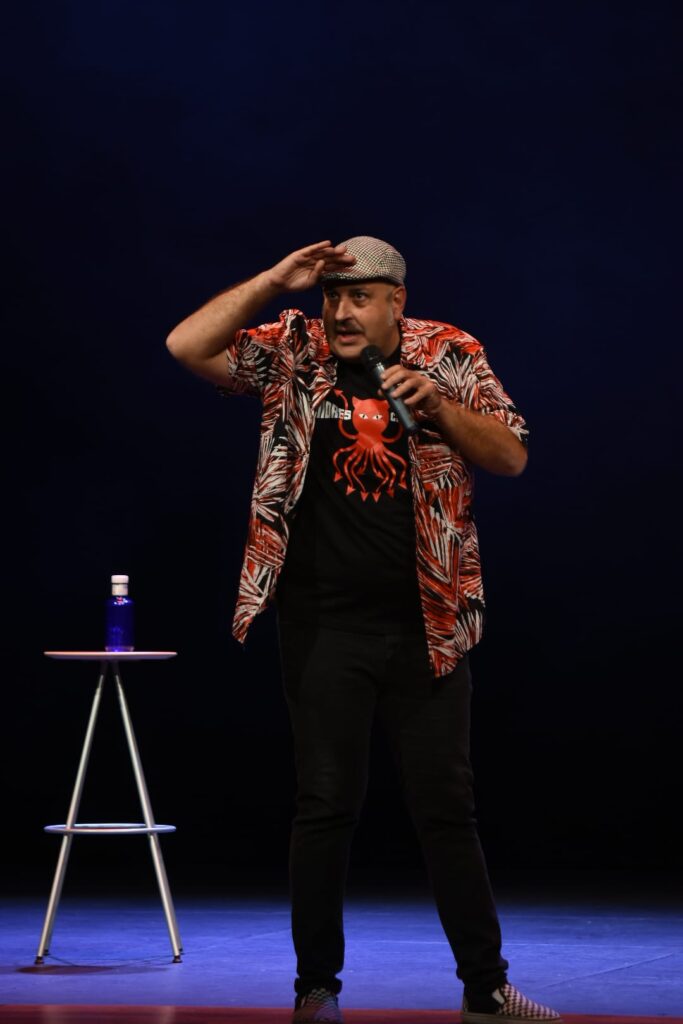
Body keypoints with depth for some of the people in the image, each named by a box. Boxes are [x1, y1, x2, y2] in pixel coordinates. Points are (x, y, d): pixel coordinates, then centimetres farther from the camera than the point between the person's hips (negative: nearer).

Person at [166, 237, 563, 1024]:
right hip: (325, 626, -1)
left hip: (426, 624, 1)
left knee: (446, 804, 5)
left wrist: (435, 406, -16)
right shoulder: (293, 354, 1)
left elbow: (512, 457, -1)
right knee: (326, 803, 3)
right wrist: (274, 281, -13)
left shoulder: (450, 358, 3)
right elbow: (186, 346, -8)